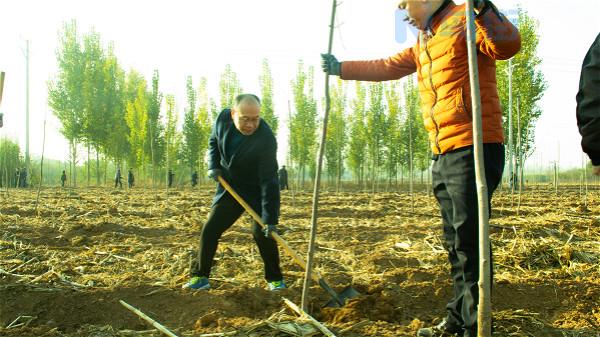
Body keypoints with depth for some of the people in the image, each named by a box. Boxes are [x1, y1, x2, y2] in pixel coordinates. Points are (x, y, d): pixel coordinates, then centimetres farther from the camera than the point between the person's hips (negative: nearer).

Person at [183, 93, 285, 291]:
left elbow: (269, 181, -31)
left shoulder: (266, 139, -31)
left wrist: (270, 219, -34)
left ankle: (275, 279, 6)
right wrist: (214, 165, -8)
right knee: (210, 229, 1)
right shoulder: (223, 118, -14)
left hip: (257, 192, -5)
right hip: (230, 187, 5)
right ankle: (200, 277, 15)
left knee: (262, 232, -14)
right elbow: (213, 142, 9)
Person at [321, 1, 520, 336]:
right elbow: (385, 67, 32)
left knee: (468, 240, -10)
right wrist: (341, 68, 36)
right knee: (455, 242, 14)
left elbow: (508, 44, -22)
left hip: (473, 148, -9)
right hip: (444, 154, 9)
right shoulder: (423, 43, 22)